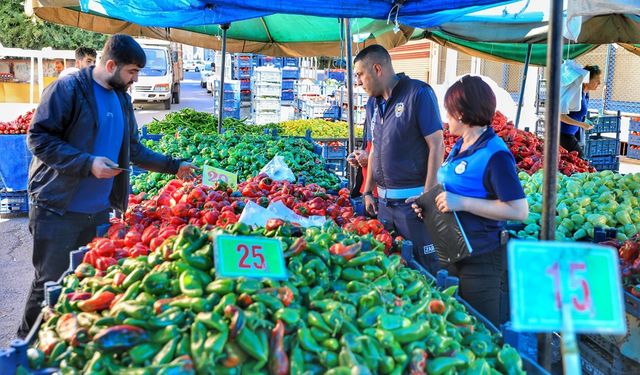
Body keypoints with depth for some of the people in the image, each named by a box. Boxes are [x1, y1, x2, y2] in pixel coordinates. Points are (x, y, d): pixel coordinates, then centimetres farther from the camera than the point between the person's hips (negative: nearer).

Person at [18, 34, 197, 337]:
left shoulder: (121, 99, 12)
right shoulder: (69, 88, -11)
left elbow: (133, 149, 21)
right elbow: (38, 137, -15)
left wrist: (173, 166, 16)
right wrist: (88, 163, -23)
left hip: (98, 210, 7)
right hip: (58, 210, -6)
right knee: (51, 283, 1)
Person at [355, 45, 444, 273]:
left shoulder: (418, 94, -11)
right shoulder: (373, 103, 11)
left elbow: (436, 146, -14)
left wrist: (427, 197, -17)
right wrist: (368, 192, 15)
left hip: (413, 199, -7)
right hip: (384, 201, 7)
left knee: (426, 266, 1)